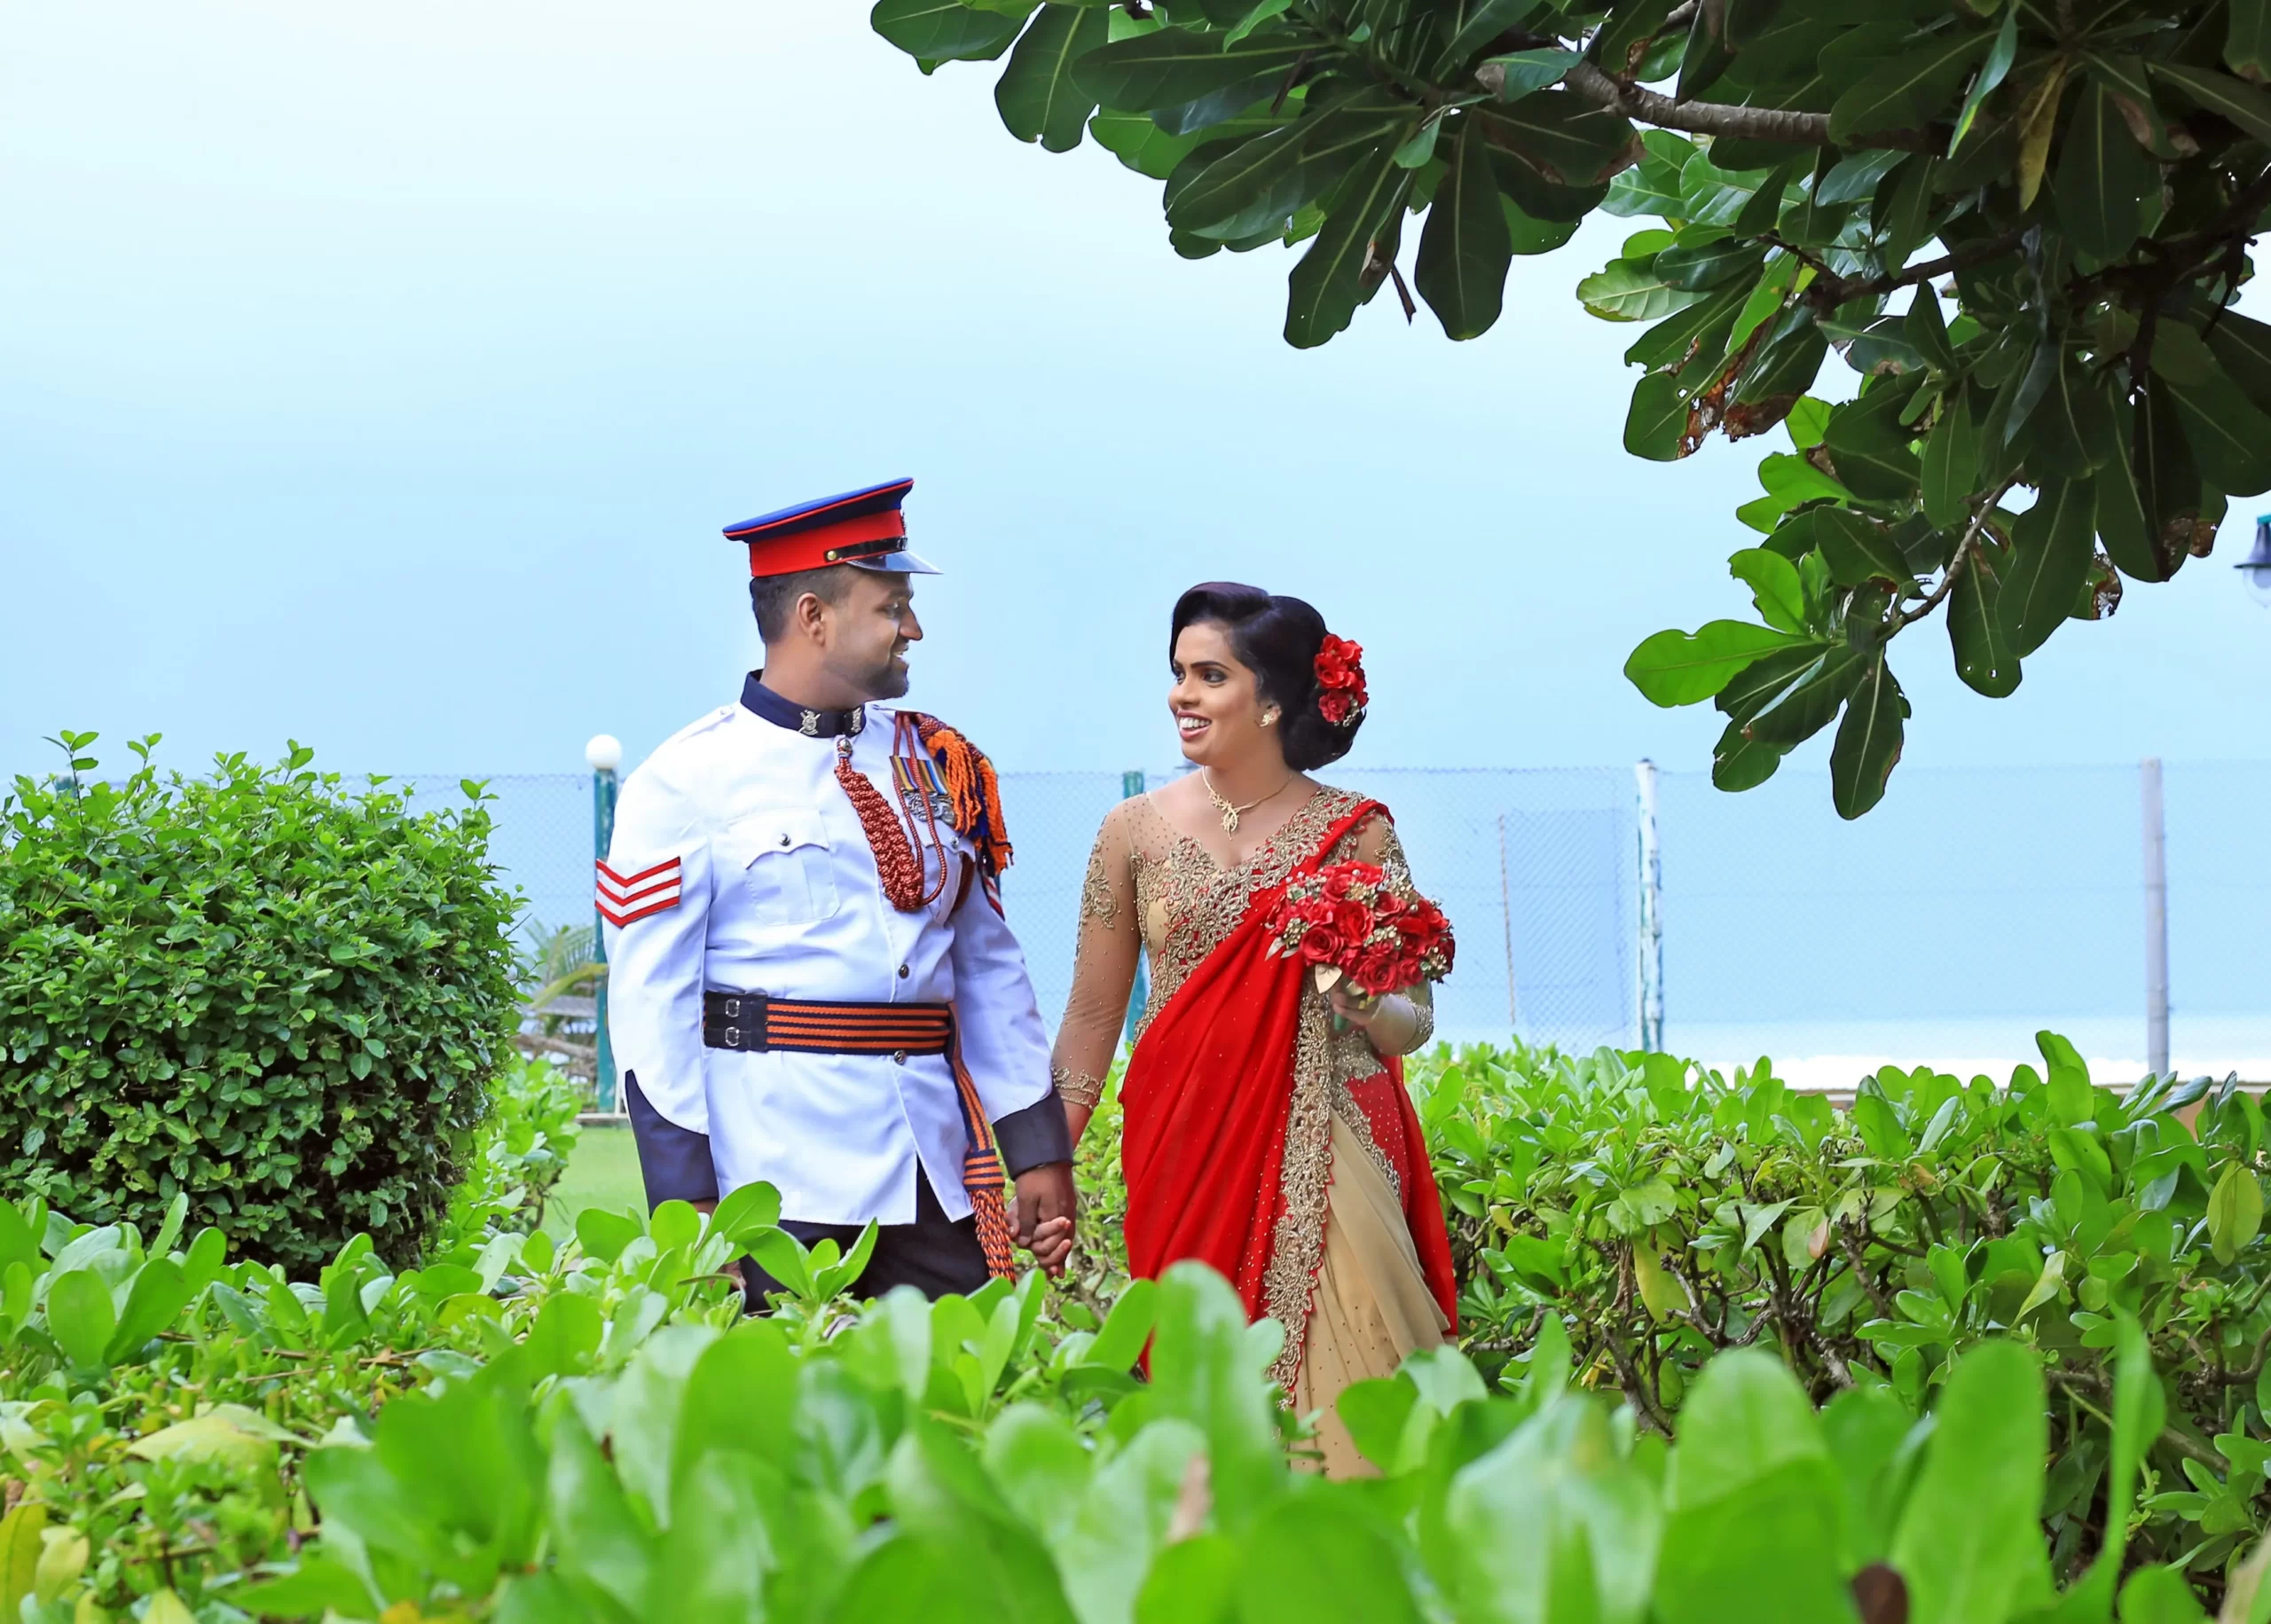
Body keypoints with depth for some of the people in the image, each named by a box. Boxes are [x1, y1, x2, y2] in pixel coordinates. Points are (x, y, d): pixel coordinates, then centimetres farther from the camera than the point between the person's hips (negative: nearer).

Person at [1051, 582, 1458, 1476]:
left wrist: (1363, 1003, -18)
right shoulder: (1137, 831, 5)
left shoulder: (1356, 832, 1)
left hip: (1326, 1158, -1)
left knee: (1334, 1388, -10)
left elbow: (1413, 1026, 4)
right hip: (1185, 1158, 2)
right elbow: (1092, 1015, 9)